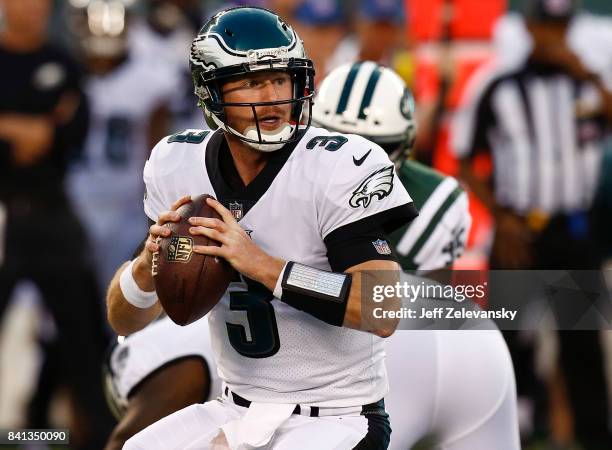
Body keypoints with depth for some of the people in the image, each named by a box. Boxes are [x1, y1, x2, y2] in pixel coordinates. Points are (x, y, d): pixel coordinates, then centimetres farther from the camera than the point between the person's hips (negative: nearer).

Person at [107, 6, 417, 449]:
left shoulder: (336, 167, -17)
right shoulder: (178, 167, -1)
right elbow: (124, 322, 3)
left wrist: (261, 264, -32)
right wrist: (148, 265, -20)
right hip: (239, 411, 5)